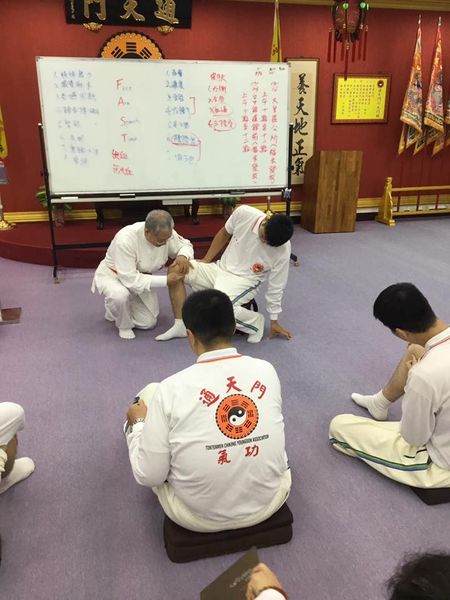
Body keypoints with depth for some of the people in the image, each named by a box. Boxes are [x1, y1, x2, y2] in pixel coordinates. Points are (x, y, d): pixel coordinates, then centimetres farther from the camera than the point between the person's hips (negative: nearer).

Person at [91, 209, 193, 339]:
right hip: (113, 274, -5)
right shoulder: (125, 240, -40)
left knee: (148, 323, 3)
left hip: (140, 277, 6)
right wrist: (165, 280, -38)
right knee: (121, 295, -41)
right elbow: (130, 279, -39)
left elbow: (185, 245, -3)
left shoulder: (165, 233, -22)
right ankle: (123, 325, -5)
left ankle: (116, 310, 32)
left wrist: (183, 256, -29)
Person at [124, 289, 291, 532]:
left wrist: (138, 422, 3)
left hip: (198, 516, -2)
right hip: (270, 501, 3)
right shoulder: (266, 371, -11)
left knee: (150, 393, 12)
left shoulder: (172, 388, -22)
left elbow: (148, 476, -15)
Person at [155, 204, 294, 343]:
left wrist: (274, 321, 0)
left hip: (245, 281, -5)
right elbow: (224, 234, 3)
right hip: (221, 268, 5)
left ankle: (256, 322, -4)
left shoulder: (282, 251, -23)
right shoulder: (243, 213, -18)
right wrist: (205, 261, 9)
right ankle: (181, 325, -3)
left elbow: (276, 287, -10)